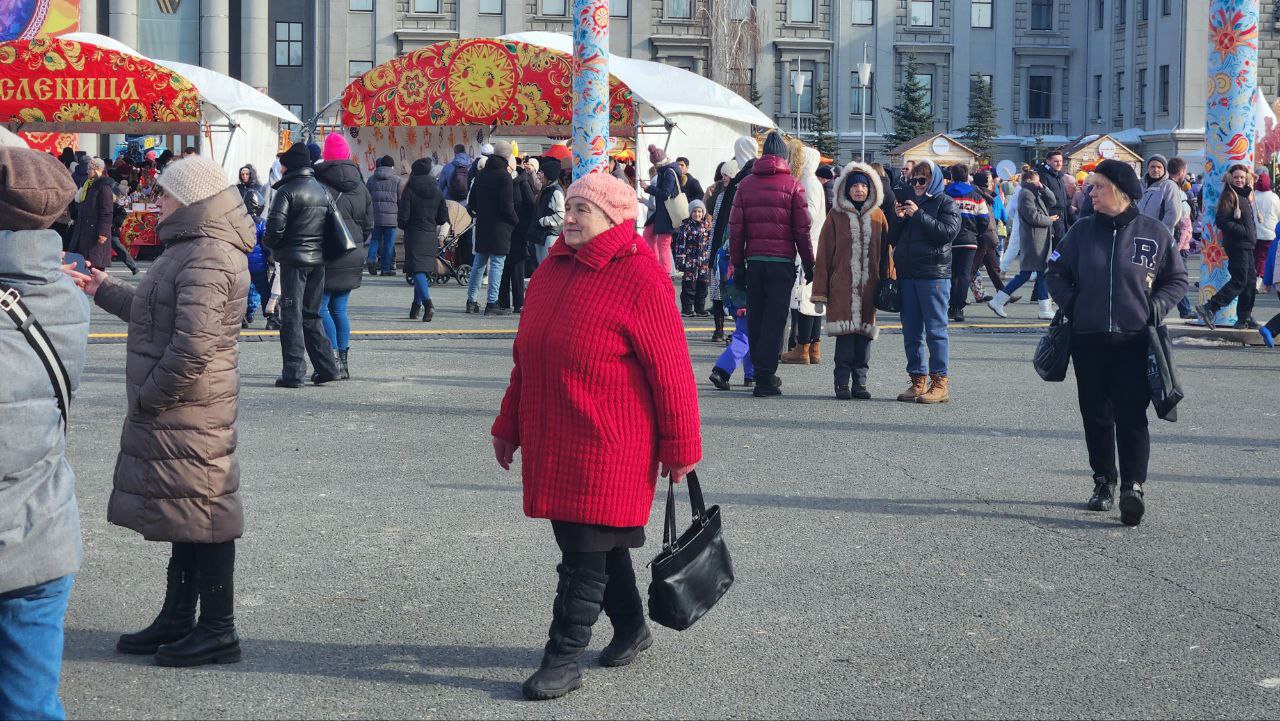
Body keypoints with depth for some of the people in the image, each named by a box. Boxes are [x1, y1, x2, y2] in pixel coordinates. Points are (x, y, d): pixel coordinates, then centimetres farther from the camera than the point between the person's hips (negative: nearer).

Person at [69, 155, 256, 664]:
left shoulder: (208, 259, -20)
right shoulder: (193, 249, 16)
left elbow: (193, 346, -28)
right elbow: (156, 313, 29)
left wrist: (148, 397, -18)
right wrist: (105, 291, 33)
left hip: (188, 414, -11)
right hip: (174, 412, 11)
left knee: (201, 513, -3)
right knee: (188, 512, 17)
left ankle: (218, 631, 6)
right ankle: (177, 621, 27)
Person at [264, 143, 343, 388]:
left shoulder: (287, 191, -10)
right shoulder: (321, 190, 12)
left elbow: (275, 227, -16)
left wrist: (269, 244, 3)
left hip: (294, 259, -6)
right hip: (318, 259, 6)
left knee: (292, 315, -2)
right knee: (311, 315, 16)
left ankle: (293, 372, -5)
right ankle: (327, 366, 14)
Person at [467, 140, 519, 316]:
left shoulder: (482, 174, 10)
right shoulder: (504, 176, -12)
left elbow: (472, 202, 15)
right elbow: (507, 206, -16)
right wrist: (516, 221, -1)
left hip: (482, 225, 7)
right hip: (499, 227, -7)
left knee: (478, 263, 13)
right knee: (497, 265, -4)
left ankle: (472, 301, 16)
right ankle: (492, 303, -5)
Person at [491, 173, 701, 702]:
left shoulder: (639, 277, -13)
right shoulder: (553, 269, 10)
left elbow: (670, 368, -12)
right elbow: (525, 357, 18)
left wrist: (680, 446, -11)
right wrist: (509, 425, 20)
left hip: (607, 449, -7)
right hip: (551, 444, 7)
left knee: (585, 551, -3)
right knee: (599, 544, 17)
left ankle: (563, 660, 4)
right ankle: (631, 628, 35)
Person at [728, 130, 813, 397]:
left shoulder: (746, 184, 8)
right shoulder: (792, 185, 0)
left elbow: (736, 228, 4)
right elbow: (802, 230, -1)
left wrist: (737, 264, 8)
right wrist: (809, 265, 5)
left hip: (754, 261, 3)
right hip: (782, 261, -3)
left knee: (755, 318, 11)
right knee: (775, 319, -2)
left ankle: (762, 372, 16)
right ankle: (765, 378, -7)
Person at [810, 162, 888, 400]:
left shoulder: (878, 216, 9)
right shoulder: (836, 217, 2)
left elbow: (885, 251, 11)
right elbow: (824, 255, 1)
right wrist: (820, 293, -3)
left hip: (869, 287, 3)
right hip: (842, 288, -2)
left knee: (864, 333, 4)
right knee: (845, 334, -7)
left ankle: (860, 383, 11)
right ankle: (842, 383, -1)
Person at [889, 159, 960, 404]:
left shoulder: (946, 203, 3)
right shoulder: (907, 202, 20)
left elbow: (947, 232, -14)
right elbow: (893, 239, 18)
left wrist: (918, 215, -14)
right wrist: (899, 219, 0)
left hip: (934, 275, -6)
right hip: (907, 274, 6)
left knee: (935, 329, -7)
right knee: (911, 331, 7)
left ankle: (940, 382, -5)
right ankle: (917, 381, 13)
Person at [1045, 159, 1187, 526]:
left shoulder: (1155, 232, 1)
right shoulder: (1082, 230, 6)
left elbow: (1177, 280, 9)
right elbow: (1056, 272, 14)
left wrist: (1155, 307, -5)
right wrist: (1071, 304, -1)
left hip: (1135, 340, -3)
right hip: (1088, 340, 3)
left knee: (1131, 414, -10)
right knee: (1096, 414, 9)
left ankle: (1133, 486, -12)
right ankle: (1104, 481, 21)